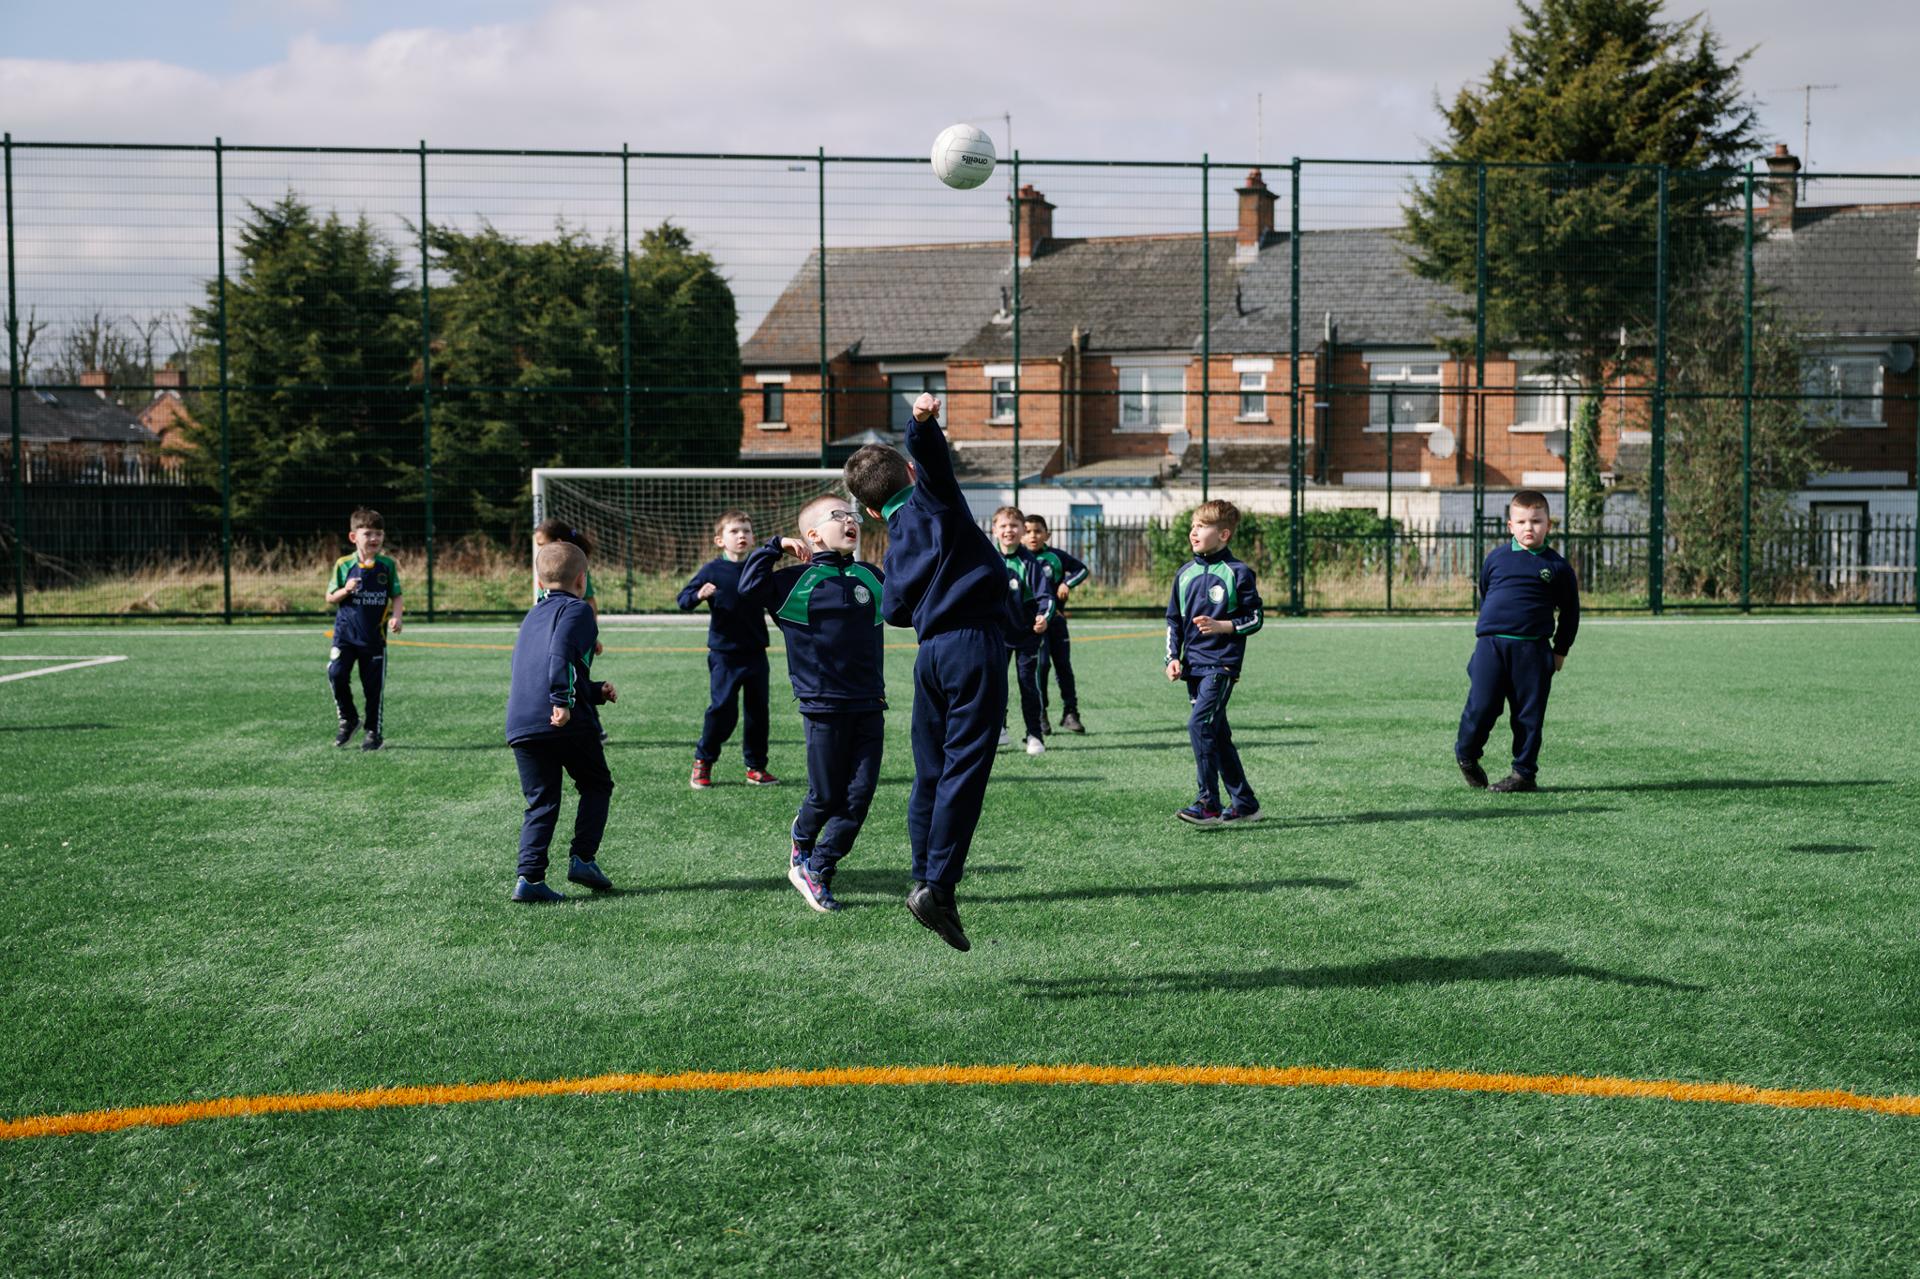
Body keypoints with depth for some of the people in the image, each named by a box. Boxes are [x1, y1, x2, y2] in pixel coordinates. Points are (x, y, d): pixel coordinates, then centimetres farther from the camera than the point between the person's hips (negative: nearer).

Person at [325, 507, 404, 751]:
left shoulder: (388, 565, 2)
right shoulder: (344, 565, 0)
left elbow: (396, 597, 6)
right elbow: (330, 599, 5)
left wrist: (396, 617, -13)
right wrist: (346, 590, -15)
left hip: (375, 637, 0)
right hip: (345, 632, 0)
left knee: (374, 685, 5)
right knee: (336, 674, -16)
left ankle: (375, 732, 18)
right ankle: (348, 719, 6)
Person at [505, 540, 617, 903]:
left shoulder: (532, 617, 26)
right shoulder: (577, 610, 2)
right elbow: (561, 652, -18)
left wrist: (596, 691, 34)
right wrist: (563, 701, -24)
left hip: (520, 725, 6)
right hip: (570, 723, -6)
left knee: (541, 802, 10)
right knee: (597, 786, 14)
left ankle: (529, 876, -2)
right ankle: (583, 857, 5)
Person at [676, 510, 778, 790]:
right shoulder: (712, 570, -5)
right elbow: (683, 600, -5)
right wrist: (699, 595, -24)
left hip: (756, 652, 4)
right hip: (724, 654, -4)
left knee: (758, 710, 7)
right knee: (722, 709, -6)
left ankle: (756, 767, 17)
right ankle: (702, 762, 12)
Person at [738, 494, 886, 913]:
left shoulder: (871, 576, 13)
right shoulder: (795, 580, -3)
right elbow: (747, 588, -15)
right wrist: (775, 547, -12)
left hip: (870, 706, 4)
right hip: (825, 706, -4)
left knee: (860, 794, 0)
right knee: (826, 795, 3)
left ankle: (817, 871, 12)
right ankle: (803, 836, 36)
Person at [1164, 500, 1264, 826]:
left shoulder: (1238, 573, -6)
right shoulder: (1185, 573, 11)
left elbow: (1254, 618, -3)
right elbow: (1173, 619, 17)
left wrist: (1222, 626, -17)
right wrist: (1173, 657, 7)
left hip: (1222, 664, -7)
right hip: (1194, 665, 7)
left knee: (1200, 725, -19)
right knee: (1217, 734, 11)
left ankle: (1208, 804, -14)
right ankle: (1245, 803, 21)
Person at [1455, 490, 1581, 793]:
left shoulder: (1557, 566, 4)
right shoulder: (1496, 558, 7)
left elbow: (1570, 611, 12)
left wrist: (1561, 650, 11)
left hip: (1533, 649, 0)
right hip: (1491, 643, 0)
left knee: (1529, 713, 4)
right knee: (1481, 707, -5)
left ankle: (1524, 772, 13)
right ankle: (1466, 755, 19)